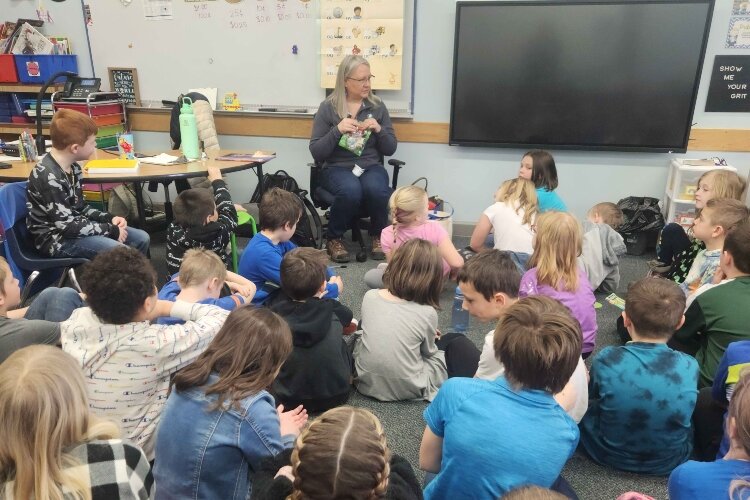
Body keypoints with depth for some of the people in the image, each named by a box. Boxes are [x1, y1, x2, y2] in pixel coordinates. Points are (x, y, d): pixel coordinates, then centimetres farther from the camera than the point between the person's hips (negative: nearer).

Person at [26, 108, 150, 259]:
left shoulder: (72, 167, 4)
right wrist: (111, 230, -18)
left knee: (142, 238, 4)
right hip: (56, 238, -9)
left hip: (75, 226, 9)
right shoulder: (48, 177, -24)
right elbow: (67, 225, -24)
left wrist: (110, 219, 0)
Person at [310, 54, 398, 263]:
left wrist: (379, 129, -11)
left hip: (371, 166, 2)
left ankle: (378, 236, -3)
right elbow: (316, 153, -5)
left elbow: (390, 149, 8)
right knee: (350, 191, -36)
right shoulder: (328, 107, -1)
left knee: (377, 189, -33)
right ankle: (334, 238, -8)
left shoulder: (377, 106, 7)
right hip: (337, 167, -2)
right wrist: (337, 130, -18)